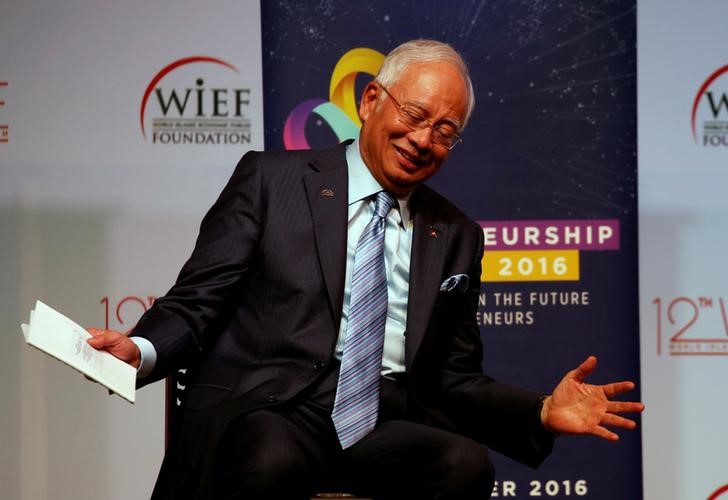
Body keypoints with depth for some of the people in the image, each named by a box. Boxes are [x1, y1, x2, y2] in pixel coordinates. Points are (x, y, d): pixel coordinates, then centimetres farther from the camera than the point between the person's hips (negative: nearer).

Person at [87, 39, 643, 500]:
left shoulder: (456, 236, 19)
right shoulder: (271, 179, 9)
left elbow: (454, 381, 20)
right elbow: (197, 301, 4)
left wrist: (544, 412, 3)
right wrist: (140, 350, -17)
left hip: (385, 422, 4)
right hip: (269, 406, -3)